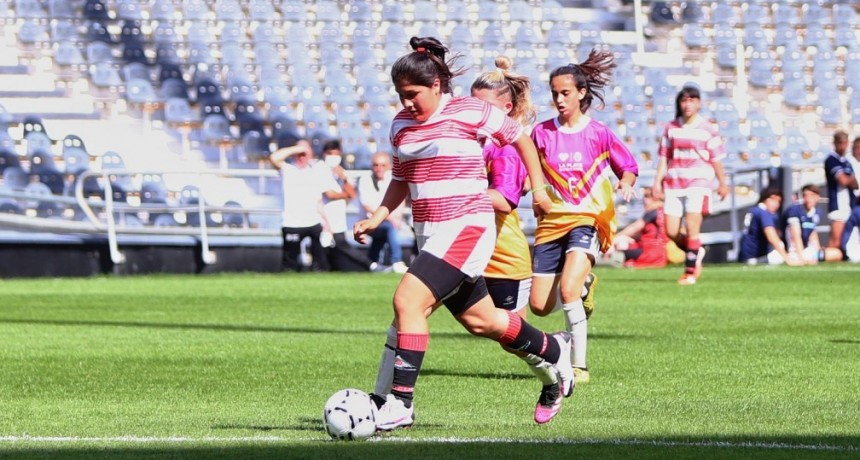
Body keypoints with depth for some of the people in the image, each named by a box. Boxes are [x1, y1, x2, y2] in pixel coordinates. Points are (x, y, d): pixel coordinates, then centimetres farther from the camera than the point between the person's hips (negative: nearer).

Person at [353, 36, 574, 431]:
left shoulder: (471, 112, -9)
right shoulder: (401, 126, 8)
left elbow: (520, 138, 4)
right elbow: (401, 180, 20)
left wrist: (538, 189, 6)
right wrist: (377, 217, 5)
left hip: (467, 227, -7)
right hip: (429, 233, 7)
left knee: (408, 300, -21)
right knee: (479, 320, 14)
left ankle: (401, 402, -19)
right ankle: (552, 350, 39)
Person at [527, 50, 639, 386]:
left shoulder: (599, 134, -1)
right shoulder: (542, 133, 5)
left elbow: (628, 167, 9)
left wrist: (626, 184, -12)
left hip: (587, 220, -4)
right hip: (551, 222, 4)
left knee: (568, 289, -26)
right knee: (540, 305, -1)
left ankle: (579, 365, -18)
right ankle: (581, 289, 34)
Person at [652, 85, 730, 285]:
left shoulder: (708, 129, 3)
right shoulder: (671, 129, 11)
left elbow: (716, 158, 4)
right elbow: (664, 157, 11)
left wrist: (722, 183, 3)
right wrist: (658, 181, 3)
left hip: (698, 181, -3)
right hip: (674, 183, 3)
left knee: (692, 227, -14)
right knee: (671, 232, -1)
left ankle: (691, 271, -3)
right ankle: (696, 252, 27)